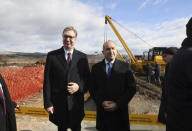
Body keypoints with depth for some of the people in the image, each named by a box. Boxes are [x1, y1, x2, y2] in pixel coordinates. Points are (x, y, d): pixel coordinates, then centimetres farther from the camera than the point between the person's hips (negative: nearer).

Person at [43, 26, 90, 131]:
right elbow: (47, 81, -4)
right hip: (58, 103, -1)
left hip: (76, 103, 1)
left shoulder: (82, 57, 0)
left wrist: (79, 86, -15)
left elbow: (88, 79, 5)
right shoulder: (52, 56, -4)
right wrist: (48, 103, -7)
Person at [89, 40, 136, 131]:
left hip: (120, 111, -1)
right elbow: (92, 89, 4)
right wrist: (101, 102, -10)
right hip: (102, 111, 1)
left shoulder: (125, 67, -3)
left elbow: (132, 88, -4)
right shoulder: (96, 67, 3)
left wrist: (118, 104, -11)